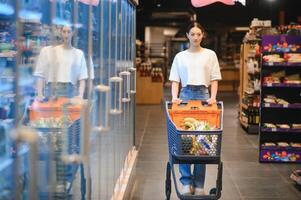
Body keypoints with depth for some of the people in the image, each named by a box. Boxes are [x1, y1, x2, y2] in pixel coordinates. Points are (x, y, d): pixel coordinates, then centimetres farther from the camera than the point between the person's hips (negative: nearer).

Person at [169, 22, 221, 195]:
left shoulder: (210, 55, 9)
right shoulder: (180, 56, 11)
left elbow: (214, 79, 6)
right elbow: (175, 80, 8)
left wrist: (213, 97, -9)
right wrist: (174, 97, -8)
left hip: (203, 95, -1)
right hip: (185, 94, 1)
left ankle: (199, 184, 6)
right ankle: (186, 182, 3)